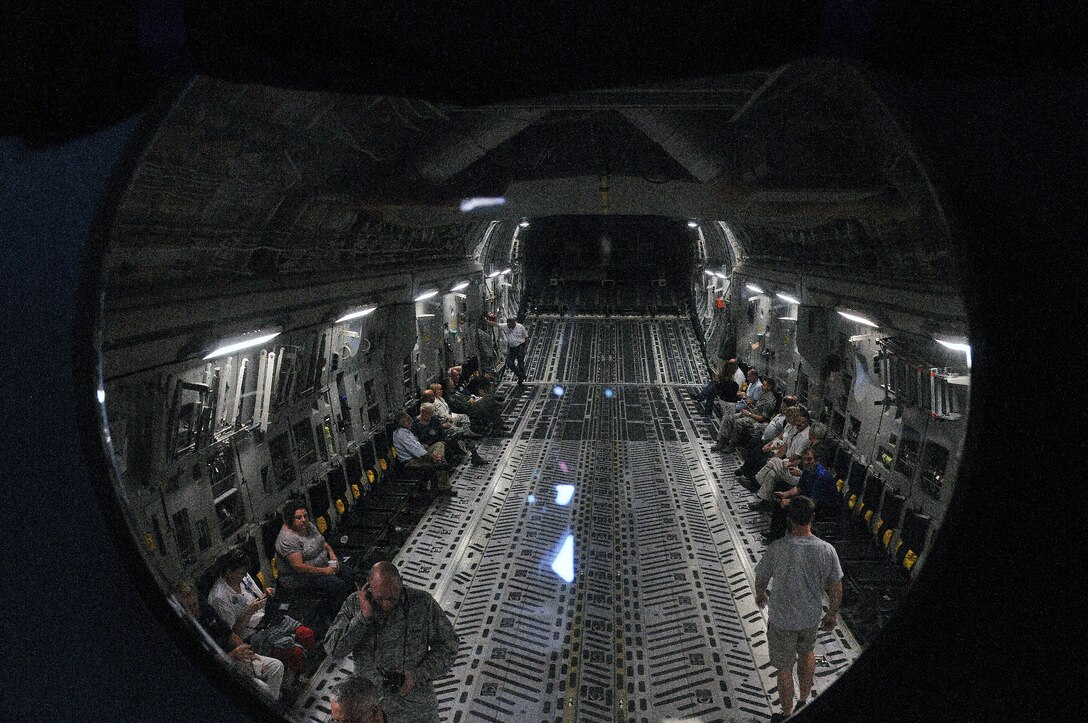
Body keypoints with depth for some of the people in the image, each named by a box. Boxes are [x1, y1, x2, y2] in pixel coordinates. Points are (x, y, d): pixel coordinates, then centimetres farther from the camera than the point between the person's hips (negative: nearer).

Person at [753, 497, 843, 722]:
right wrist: (832, 614, 11)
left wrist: (760, 595, 15)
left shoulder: (777, 549, -25)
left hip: (782, 619, -3)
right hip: (812, 617, 3)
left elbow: (761, 578, -8)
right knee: (807, 653, 31)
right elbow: (836, 589, -7)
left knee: (784, 667, 16)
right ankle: (804, 700, 49)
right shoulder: (827, 550, -19)